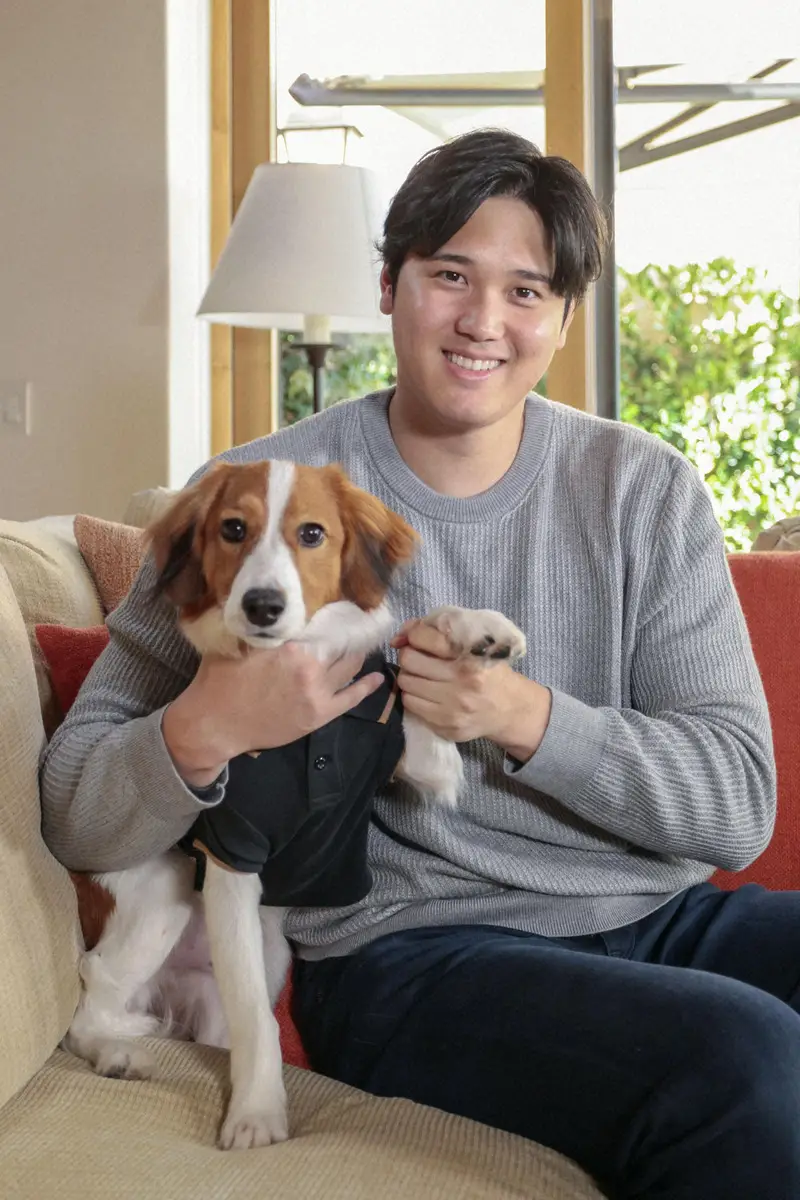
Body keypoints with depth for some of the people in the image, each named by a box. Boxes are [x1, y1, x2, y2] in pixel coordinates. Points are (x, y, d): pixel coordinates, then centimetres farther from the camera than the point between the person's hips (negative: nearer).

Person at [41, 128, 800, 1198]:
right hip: (405, 949, -4)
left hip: (656, 914, 4)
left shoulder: (645, 489, 4)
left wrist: (529, 718, -18)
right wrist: (205, 731, -24)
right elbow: (75, 820, -2)